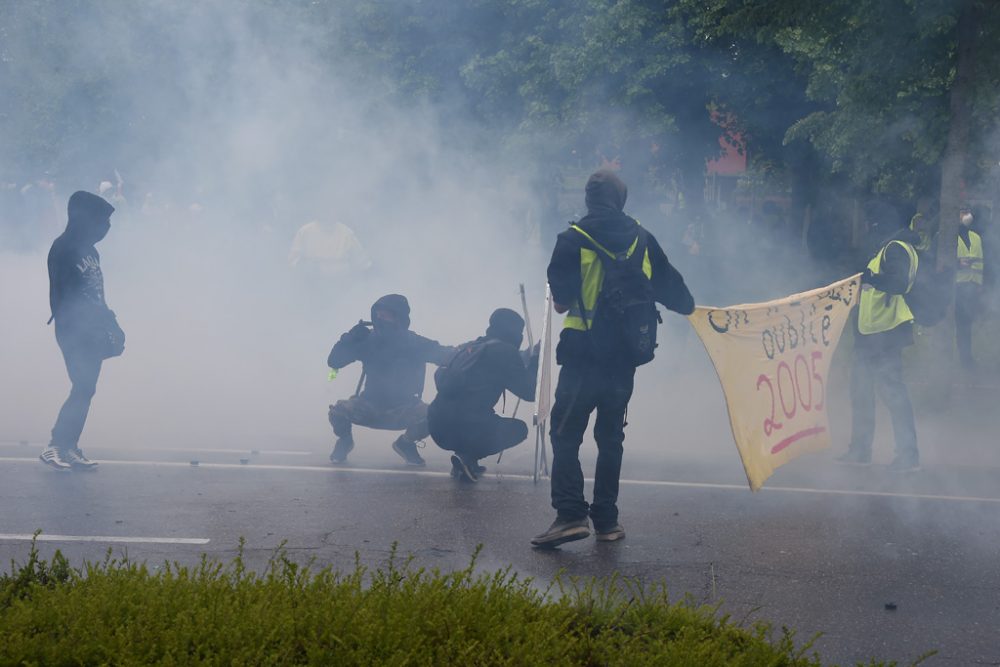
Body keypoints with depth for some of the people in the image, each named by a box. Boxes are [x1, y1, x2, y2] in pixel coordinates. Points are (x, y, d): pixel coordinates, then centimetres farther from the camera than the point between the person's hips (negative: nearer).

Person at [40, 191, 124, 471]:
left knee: (85, 390, 6)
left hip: (92, 333, 8)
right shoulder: (63, 249, -10)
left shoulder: (91, 251, 16)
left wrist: (111, 326, 14)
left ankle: (70, 447, 10)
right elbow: (60, 295, -16)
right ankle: (54, 447, -9)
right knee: (83, 388, -14)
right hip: (73, 332, -8)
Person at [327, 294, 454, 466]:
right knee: (338, 411, -28)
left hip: (403, 410, -1)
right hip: (369, 407, 1)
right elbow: (333, 361, -7)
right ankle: (344, 441, 10)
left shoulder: (414, 343, -12)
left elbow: (448, 355, -18)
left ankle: (406, 443, 6)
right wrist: (349, 338, -24)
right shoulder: (368, 340, -7)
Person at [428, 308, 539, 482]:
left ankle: (466, 458, 16)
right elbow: (530, 392, -1)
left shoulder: (468, 347, 19)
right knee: (518, 429, 17)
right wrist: (534, 360, 15)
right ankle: (468, 457, -2)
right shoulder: (504, 351, -1)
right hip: (463, 427, -8)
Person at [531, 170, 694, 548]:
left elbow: (560, 299, -10)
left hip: (582, 353, -4)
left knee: (565, 434, -2)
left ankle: (570, 514, -16)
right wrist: (689, 307, 33)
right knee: (610, 438, 13)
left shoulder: (574, 240, -5)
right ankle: (606, 520, 14)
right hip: (625, 356, 4)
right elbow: (670, 288, 13)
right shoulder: (643, 241, 7)